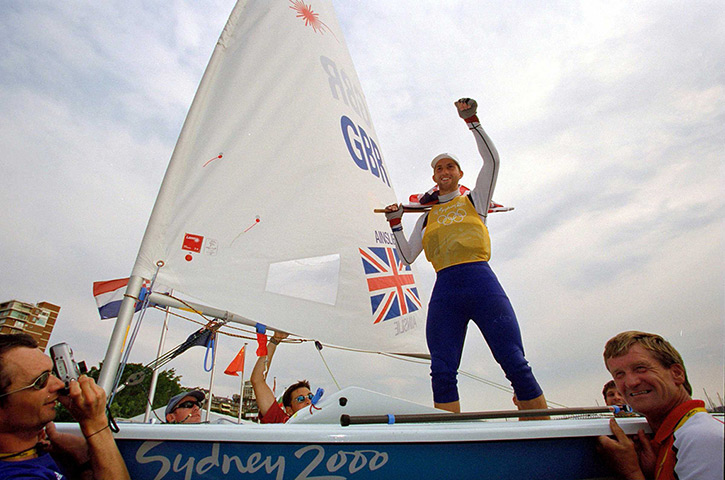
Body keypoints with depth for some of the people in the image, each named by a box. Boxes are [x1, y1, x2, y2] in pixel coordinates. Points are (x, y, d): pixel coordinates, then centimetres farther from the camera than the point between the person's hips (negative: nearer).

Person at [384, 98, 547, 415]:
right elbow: (408, 257, 20)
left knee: (515, 363, -7)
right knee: (442, 371, -4)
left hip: (481, 281, -2)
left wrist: (472, 121, 5)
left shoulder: (475, 199, 18)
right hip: (444, 291, 3)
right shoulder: (426, 217, 24)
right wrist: (395, 224, 13)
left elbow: (492, 159, 4)